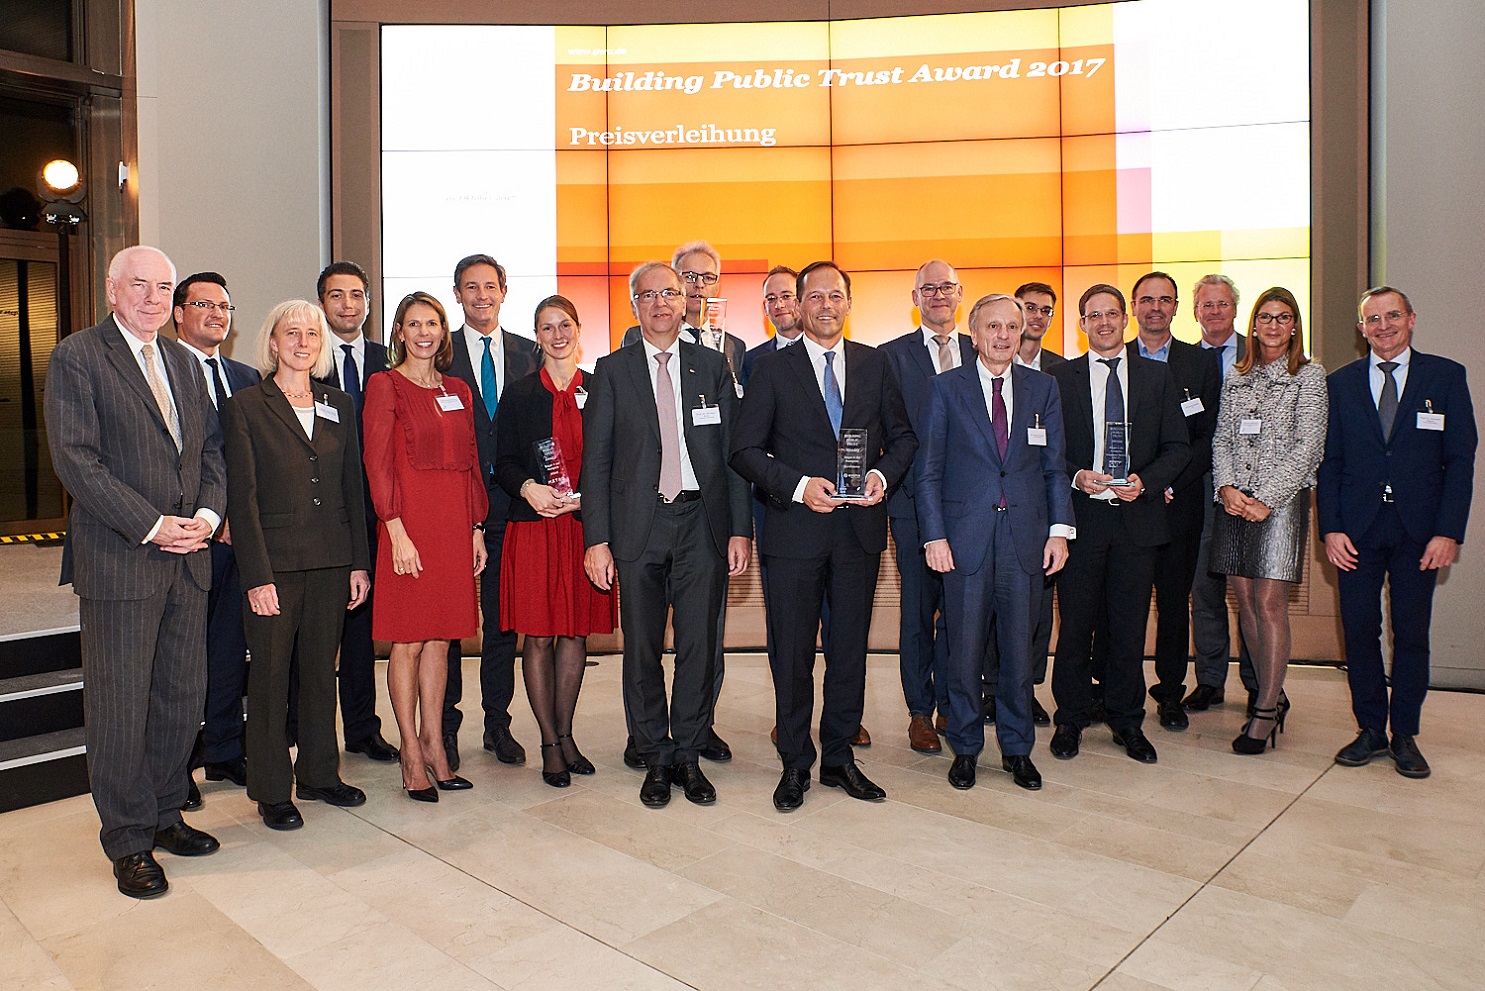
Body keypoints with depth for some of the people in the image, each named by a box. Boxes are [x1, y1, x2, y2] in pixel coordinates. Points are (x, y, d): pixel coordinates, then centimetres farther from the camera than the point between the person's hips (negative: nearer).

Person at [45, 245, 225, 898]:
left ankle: (163, 814, 29)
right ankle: (128, 842, 18)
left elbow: (211, 447, 14)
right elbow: (75, 460, -12)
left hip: (187, 559, 6)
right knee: (119, 706, 3)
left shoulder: (183, 362, 15)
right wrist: (152, 526, -16)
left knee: (183, 696, 12)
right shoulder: (77, 357, -4)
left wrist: (207, 513, -4)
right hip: (118, 562, -6)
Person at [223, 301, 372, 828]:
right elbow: (242, 497, -7)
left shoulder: (338, 405, 10)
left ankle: (319, 774, 28)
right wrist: (258, 575, -13)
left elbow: (353, 486, 10)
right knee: (270, 674, 6)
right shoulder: (245, 407, -2)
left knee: (321, 669, 13)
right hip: (276, 559, -4)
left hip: (331, 559, 4)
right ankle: (271, 790, 19)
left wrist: (360, 562, 6)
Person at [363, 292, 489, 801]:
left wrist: (476, 528, 8)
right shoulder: (385, 386, -1)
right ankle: (412, 754, 13)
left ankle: (434, 745, 20)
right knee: (409, 643, 2)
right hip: (409, 524, -5)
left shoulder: (458, 391, 15)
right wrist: (397, 530, -14)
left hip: (455, 524, 5)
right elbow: (378, 464, -7)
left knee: (440, 639, 10)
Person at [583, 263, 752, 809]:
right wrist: (596, 539, -5)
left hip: (703, 523, 1)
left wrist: (740, 529, 0)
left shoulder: (712, 366, 9)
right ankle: (655, 759, 22)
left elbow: (733, 451, 7)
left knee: (700, 646, 4)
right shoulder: (612, 370, 6)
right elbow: (595, 460, 3)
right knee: (642, 649, 6)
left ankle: (688, 755, 21)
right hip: (638, 525, -1)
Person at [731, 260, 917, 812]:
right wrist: (798, 485, -15)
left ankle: (839, 758, 27)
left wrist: (883, 473, -7)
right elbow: (745, 450, -2)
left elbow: (903, 436, 13)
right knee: (792, 654, 5)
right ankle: (795, 765, 21)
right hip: (795, 532, -2)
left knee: (850, 651, 11)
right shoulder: (772, 370, 2)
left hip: (860, 528, 2)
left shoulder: (874, 364, 9)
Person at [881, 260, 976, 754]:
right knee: (918, 610, 4)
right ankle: (920, 712, 17)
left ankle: (950, 705, 23)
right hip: (914, 501, -2)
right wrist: (892, 480, -11)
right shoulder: (891, 355, 2)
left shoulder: (981, 354, 11)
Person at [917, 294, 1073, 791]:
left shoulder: (1043, 388, 10)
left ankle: (1017, 748, 27)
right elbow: (929, 470, 1)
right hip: (966, 538, -2)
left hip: (1025, 538, 2)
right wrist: (934, 536, -7)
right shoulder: (947, 387, 3)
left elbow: (1054, 467, 10)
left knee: (1020, 650, 10)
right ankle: (965, 748, 23)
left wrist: (1059, 530, 0)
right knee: (964, 651, 6)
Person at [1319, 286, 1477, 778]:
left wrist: (1448, 532, -8)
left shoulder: (1446, 376, 4)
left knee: (1412, 634, 6)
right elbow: (1329, 461, 5)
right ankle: (1371, 729, 18)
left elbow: (1460, 458, 0)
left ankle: (1405, 734, 19)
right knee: (1359, 631, 4)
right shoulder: (1340, 383, 7)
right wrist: (1331, 528, -4)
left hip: (1419, 529, -1)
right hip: (1357, 529, 1)